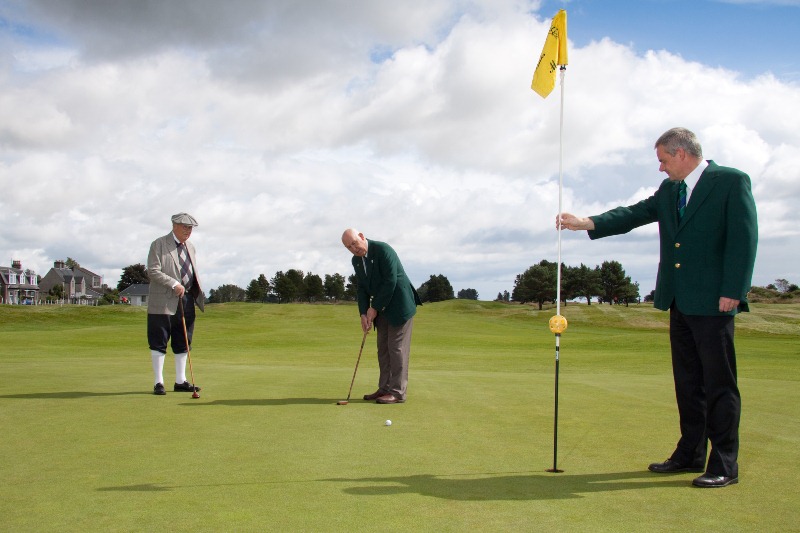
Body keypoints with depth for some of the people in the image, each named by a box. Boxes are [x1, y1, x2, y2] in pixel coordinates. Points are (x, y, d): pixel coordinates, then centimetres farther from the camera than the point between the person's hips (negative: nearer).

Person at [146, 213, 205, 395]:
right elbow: (153, 271, -13)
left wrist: (198, 295, 10)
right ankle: (158, 382, 4)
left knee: (183, 343, 10)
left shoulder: (190, 247, 17)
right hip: (164, 302, -6)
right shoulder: (159, 245, -4)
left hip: (187, 300, 7)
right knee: (159, 343, -2)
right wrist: (174, 284, -20)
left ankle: (180, 381, 17)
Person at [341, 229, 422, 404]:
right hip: (382, 308, 8)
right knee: (383, 348, 9)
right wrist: (363, 313, -5)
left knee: (397, 348, -7)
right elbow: (362, 288, 8)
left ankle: (397, 392, -4)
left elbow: (390, 281, -21)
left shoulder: (383, 250, -19)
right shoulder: (356, 260, 6)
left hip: (399, 304, -8)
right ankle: (385, 388, 15)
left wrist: (375, 308, -16)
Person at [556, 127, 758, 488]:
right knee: (688, 381, 12)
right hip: (679, 301, 7)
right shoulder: (668, 191, 16)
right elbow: (635, 214, 8)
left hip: (713, 301, -7)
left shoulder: (732, 181, -5)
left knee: (719, 382, -3)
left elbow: (744, 238, -10)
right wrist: (587, 223, -5)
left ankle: (725, 464, 4)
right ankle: (690, 454, 21)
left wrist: (732, 292, -16)